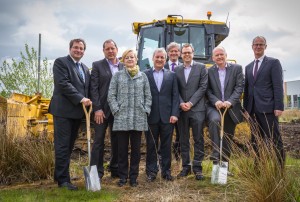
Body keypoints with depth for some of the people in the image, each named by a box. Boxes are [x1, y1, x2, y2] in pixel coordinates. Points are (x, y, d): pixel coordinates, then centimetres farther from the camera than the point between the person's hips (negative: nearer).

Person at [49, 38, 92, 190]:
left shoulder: (85, 68, 20)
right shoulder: (61, 62, -2)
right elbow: (63, 83, -15)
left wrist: (87, 102, 3)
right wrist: (80, 99, -19)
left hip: (78, 111, 7)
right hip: (63, 110, -7)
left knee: (69, 145, 11)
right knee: (62, 145, -5)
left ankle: (60, 174, 21)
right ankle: (63, 179, 0)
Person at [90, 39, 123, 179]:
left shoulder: (123, 67, 11)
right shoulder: (97, 65, 2)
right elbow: (94, 88, -5)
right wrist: (97, 109, -13)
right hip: (102, 109, -3)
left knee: (117, 140, 11)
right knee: (99, 140, 1)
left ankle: (115, 169, 23)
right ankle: (97, 171, 8)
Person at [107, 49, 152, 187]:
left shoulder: (143, 76, 11)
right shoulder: (117, 76, 7)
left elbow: (148, 96, 11)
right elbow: (111, 95, 3)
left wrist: (145, 111, 0)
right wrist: (116, 111, -6)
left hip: (139, 119, 1)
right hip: (121, 118, -1)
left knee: (136, 148, 6)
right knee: (122, 148, 4)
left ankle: (133, 176, 16)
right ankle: (122, 176, 15)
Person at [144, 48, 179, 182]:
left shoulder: (171, 75, 9)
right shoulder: (145, 74, 3)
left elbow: (175, 96, 5)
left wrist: (175, 114, -5)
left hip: (167, 116, 1)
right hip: (151, 116, -1)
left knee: (166, 145, 8)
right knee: (151, 145, 7)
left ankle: (166, 171, 19)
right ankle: (151, 171, 17)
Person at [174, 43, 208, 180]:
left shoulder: (201, 67, 3)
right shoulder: (177, 70, 12)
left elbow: (203, 87, -4)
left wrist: (191, 103, -11)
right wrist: (181, 103, -9)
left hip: (197, 109, -3)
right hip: (181, 110, 3)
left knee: (198, 140, 0)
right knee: (183, 140, 8)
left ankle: (197, 168, 8)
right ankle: (185, 167, 17)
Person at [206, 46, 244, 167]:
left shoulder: (237, 68, 6)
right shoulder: (209, 71, 7)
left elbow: (239, 87, -3)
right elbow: (208, 90, 1)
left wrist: (230, 101, -17)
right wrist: (216, 101, -17)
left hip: (231, 108, 1)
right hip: (214, 107, -1)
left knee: (228, 139, 7)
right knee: (215, 120, -34)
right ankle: (215, 155, -29)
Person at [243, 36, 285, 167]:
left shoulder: (273, 62, 3)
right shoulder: (248, 67, 20)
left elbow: (278, 86, -5)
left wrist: (279, 107, -13)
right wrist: (246, 108, 10)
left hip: (268, 108, -6)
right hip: (253, 110, 6)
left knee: (274, 140, -4)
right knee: (256, 141, 7)